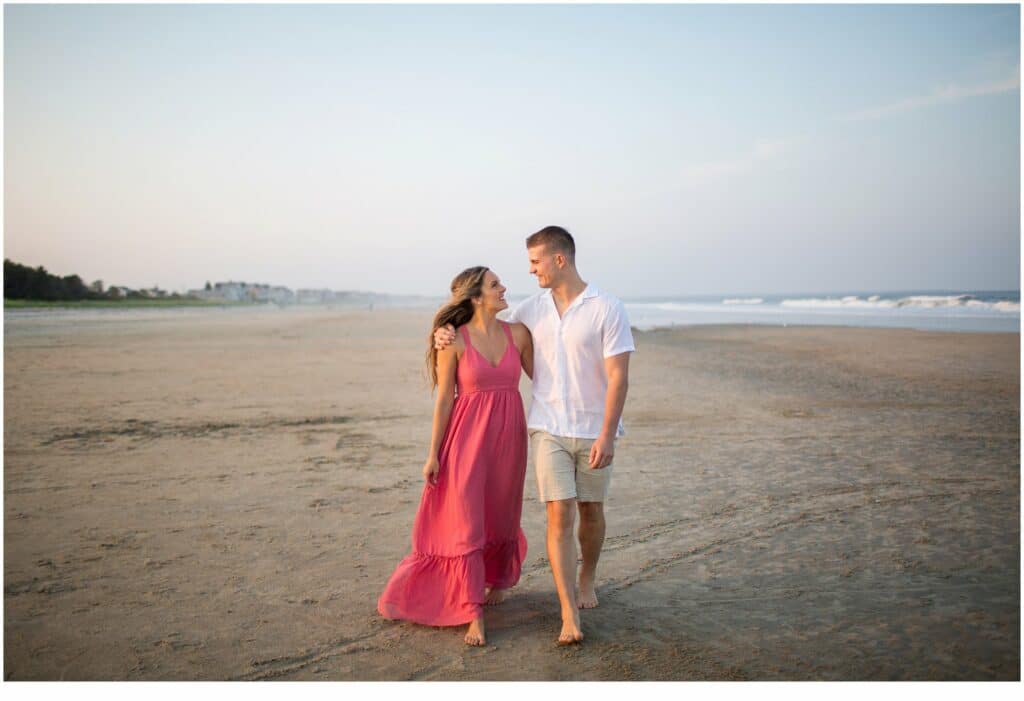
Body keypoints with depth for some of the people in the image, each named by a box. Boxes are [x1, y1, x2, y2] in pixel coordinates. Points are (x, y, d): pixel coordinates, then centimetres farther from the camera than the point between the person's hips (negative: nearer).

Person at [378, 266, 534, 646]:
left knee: (502, 515, 17)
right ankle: (474, 613, 8)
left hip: (508, 434, 4)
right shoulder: (455, 341, -9)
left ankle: (500, 578, 45)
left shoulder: (518, 333, 0)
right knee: (466, 520, -2)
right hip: (468, 435, -3)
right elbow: (444, 400, -6)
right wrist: (433, 454, -4)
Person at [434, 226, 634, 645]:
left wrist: (607, 436, -19)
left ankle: (587, 578, 40)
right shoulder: (530, 310, 3)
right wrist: (450, 333, -2)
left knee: (591, 511, 13)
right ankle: (570, 615, -2)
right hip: (548, 429, 2)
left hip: (594, 431, -2)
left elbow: (618, 377, -13)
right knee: (560, 516, -6)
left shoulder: (606, 309, -10)